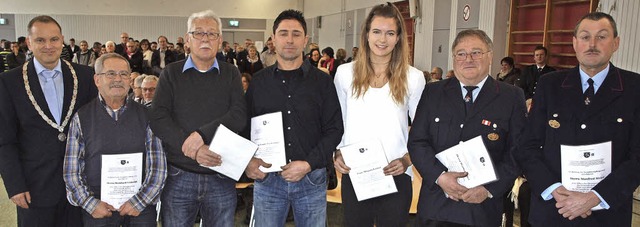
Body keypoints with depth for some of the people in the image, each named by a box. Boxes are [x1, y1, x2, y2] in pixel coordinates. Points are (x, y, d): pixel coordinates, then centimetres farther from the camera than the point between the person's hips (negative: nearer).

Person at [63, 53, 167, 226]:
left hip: (140, 207, 1)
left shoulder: (145, 115, 1)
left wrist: (139, 202, -8)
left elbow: (158, 167, -2)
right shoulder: (81, 118, 1)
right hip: (97, 210, 0)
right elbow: (71, 171, 0)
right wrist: (91, 204, -7)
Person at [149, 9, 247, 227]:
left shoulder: (231, 74, 7)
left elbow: (239, 115, -7)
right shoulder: (171, 73, 5)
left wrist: (203, 133, -20)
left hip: (221, 176, 1)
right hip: (179, 176, 0)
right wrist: (191, 149, -20)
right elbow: (158, 118, -7)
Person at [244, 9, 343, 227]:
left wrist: (309, 164, -12)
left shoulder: (322, 81, 0)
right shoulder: (258, 82, 5)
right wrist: (248, 160, -9)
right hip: (267, 178, 1)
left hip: (312, 179, -1)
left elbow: (334, 129, -2)